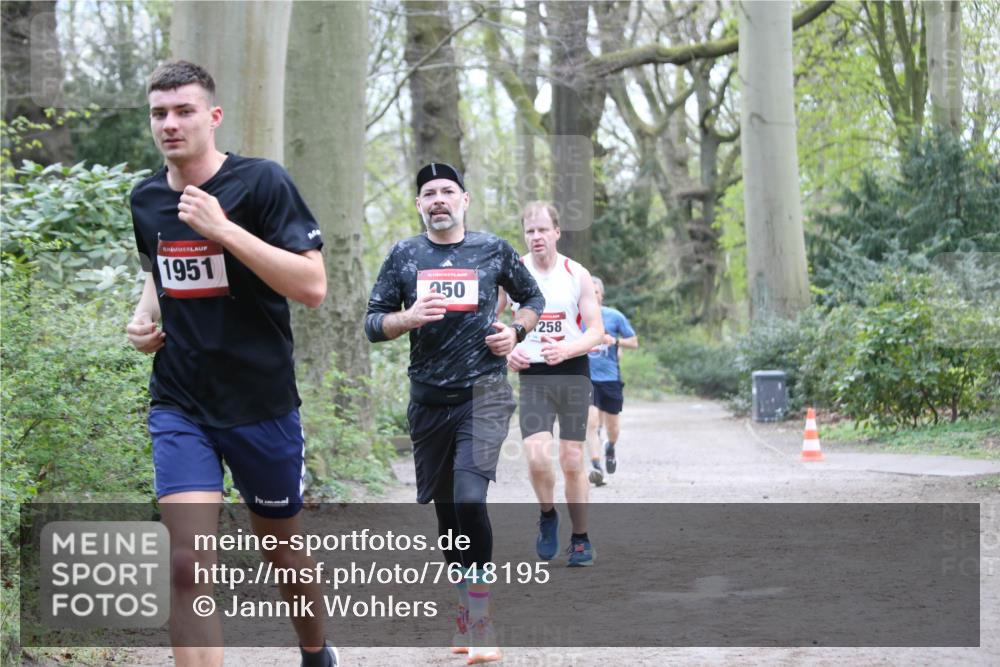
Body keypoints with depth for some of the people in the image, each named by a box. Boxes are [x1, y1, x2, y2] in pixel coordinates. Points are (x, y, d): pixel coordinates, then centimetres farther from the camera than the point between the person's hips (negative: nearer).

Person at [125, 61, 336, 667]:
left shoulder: (261, 181, -12)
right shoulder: (146, 199, 5)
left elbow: (313, 286, -20)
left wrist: (224, 229, -26)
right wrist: (146, 315, 3)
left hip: (262, 405, -2)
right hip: (179, 406, 3)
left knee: (282, 549, 16)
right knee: (189, 564, -15)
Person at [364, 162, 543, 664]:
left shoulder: (493, 250, 3)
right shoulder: (404, 256, 5)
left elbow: (533, 298, 18)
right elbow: (373, 323, 4)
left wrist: (516, 331, -2)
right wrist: (409, 318, -16)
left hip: (483, 392, -3)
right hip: (429, 398, 3)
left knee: (469, 498, -20)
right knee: (446, 508, 9)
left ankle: (480, 619, -12)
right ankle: (466, 612, 24)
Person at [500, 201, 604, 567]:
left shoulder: (577, 275, -3)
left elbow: (596, 331, -3)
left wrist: (566, 350, -22)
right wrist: (507, 351, -9)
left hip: (573, 372, 0)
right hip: (532, 374, 0)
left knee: (573, 460, 3)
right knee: (536, 456, -17)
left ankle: (581, 539, 16)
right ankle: (547, 516, 11)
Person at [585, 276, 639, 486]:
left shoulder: (614, 316, 0)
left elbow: (634, 342, 4)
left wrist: (615, 341, -12)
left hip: (610, 378, 1)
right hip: (586, 378, -1)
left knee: (611, 426, 10)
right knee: (591, 423, -16)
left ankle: (610, 448, 43)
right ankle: (596, 466, -17)